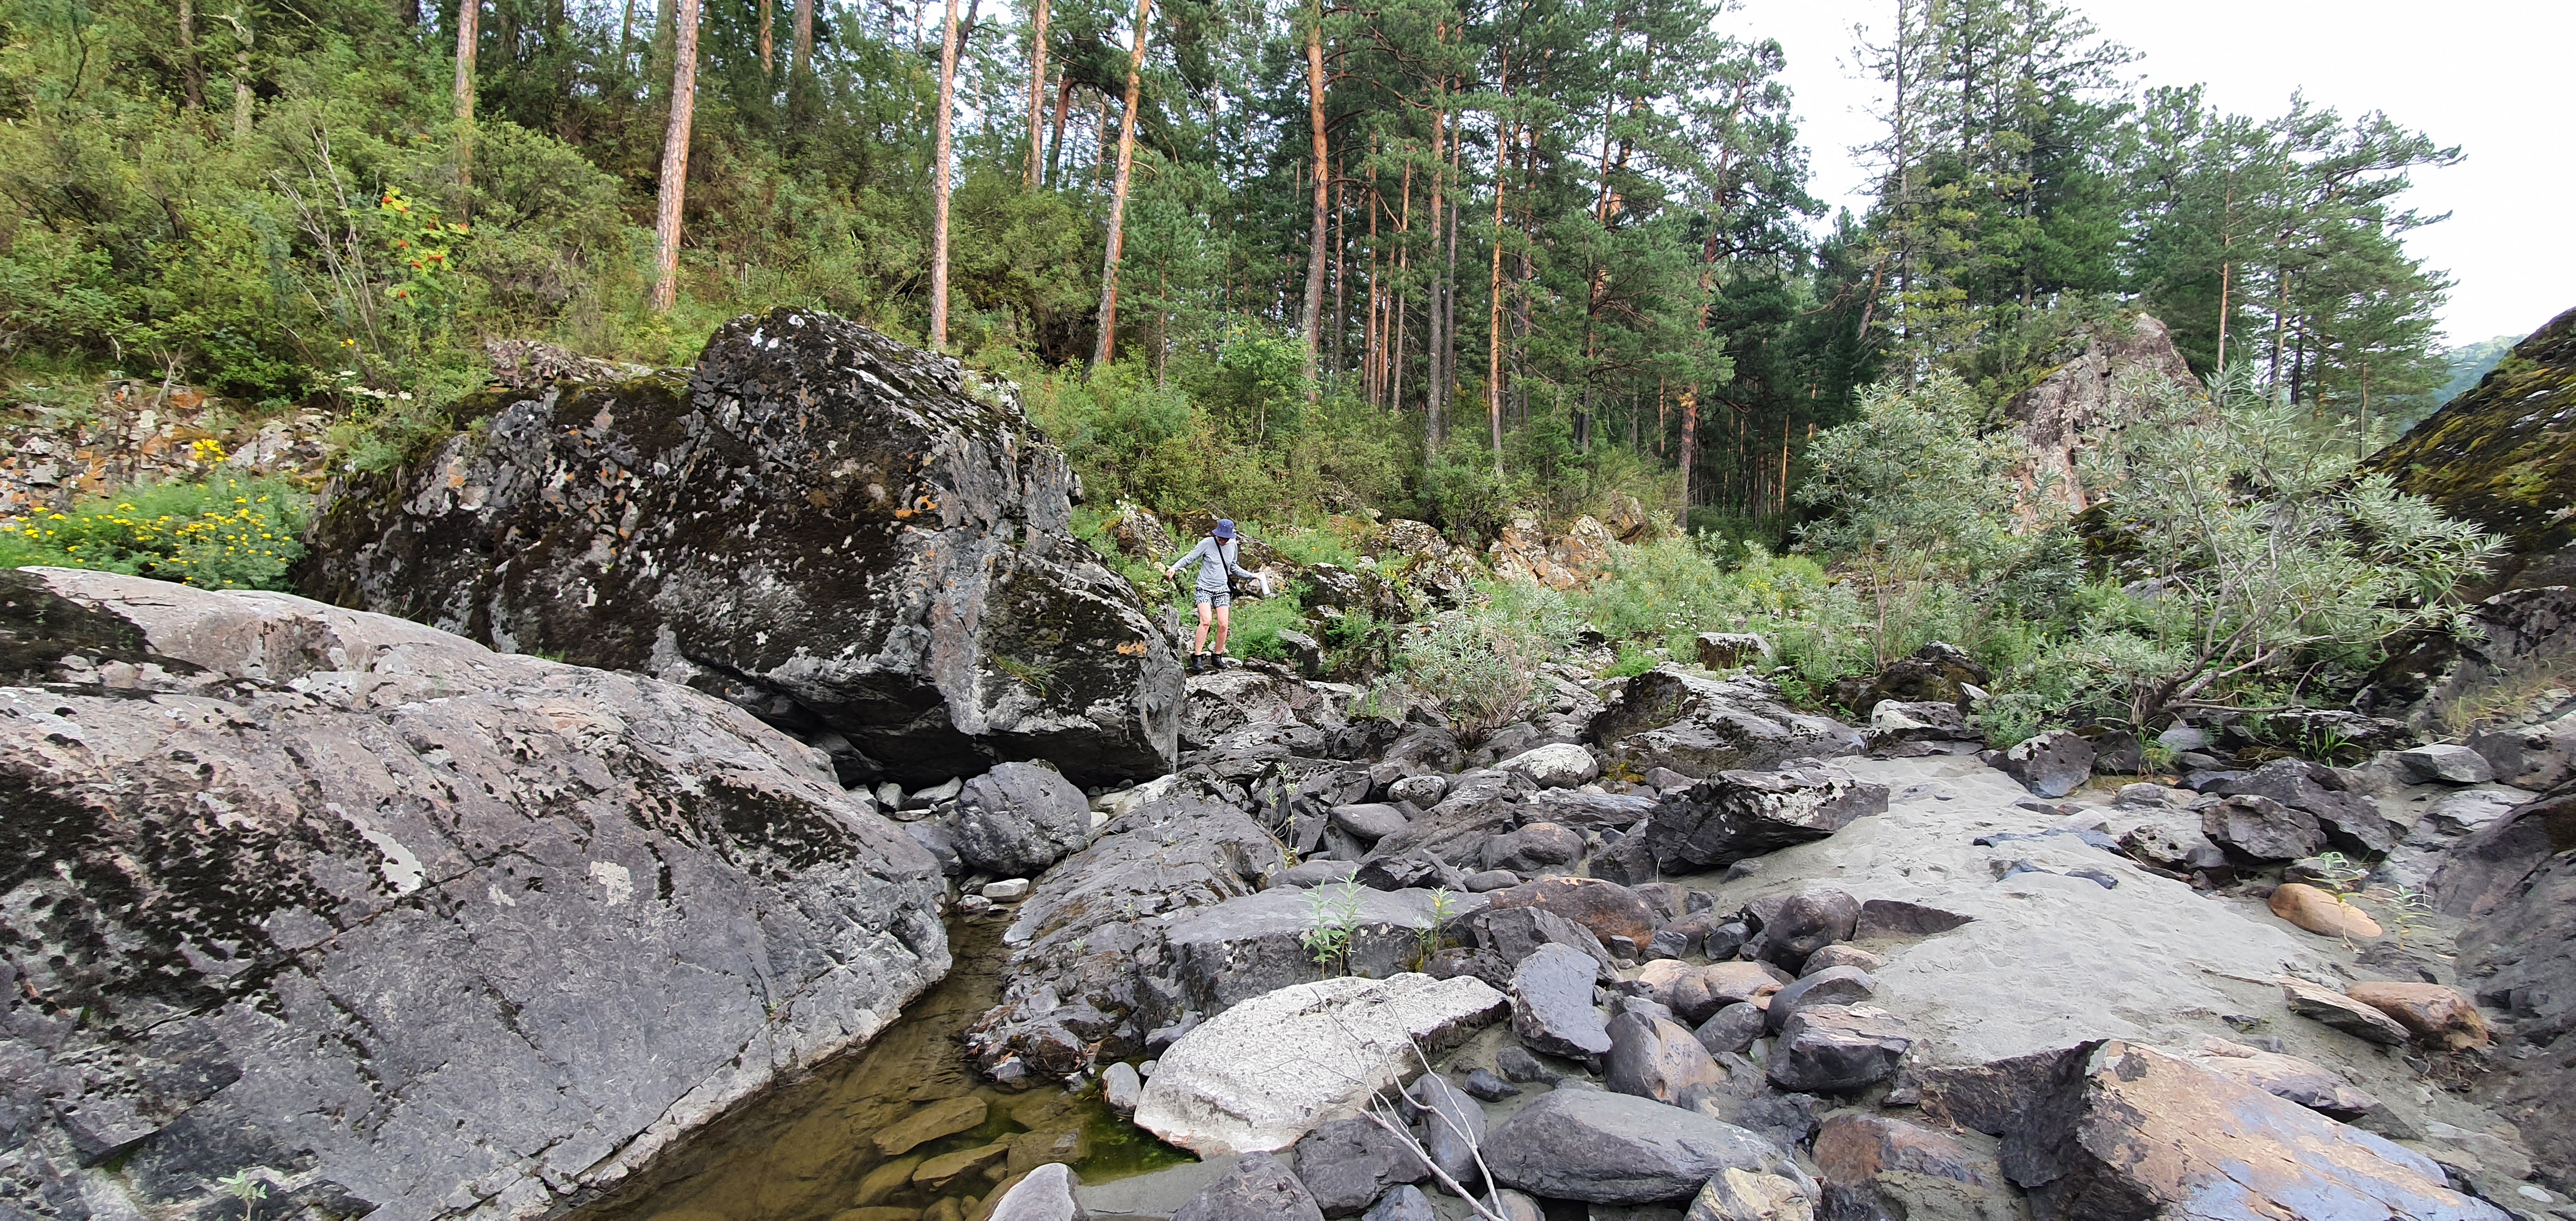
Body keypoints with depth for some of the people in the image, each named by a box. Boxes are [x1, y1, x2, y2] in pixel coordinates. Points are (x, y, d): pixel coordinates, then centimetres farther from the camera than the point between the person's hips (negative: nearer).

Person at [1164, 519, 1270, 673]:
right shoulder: (1207, 543, -9)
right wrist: (1175, 567, -21)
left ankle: (1217, 657, 13)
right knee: (1206, 620, -22)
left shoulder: (1233, 546, 6)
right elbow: (1189, 558, -5)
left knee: (1224, 625, -3)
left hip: (1222, 590, 4)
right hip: (1205, 589, -4)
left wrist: (1251, 576, 21)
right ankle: (1197, 657, -16)